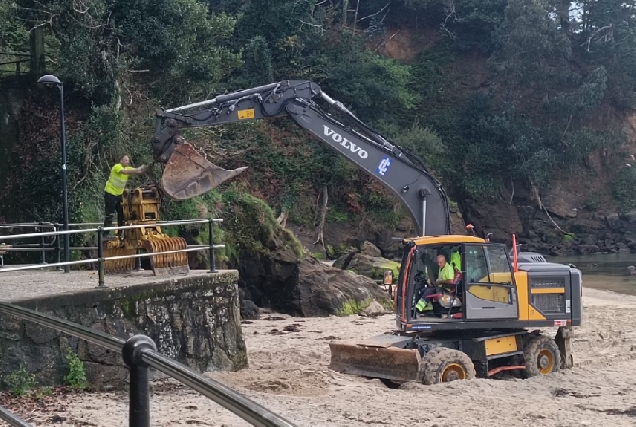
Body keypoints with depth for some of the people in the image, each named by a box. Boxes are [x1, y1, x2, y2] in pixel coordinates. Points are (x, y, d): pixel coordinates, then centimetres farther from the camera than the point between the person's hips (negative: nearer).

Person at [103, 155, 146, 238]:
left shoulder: (128, 168, 1)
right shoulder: (117, 167, -20)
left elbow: (138, 171, -13)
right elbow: (125, 172, -40)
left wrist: (143, 170, -36)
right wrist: (138, 169, -47)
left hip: (119, 194, 8)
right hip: (110, 193, -8)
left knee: (122, 213, 8)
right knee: (109, 215, -9)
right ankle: (105, 233, -7)